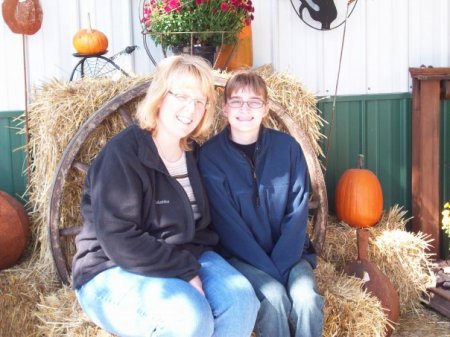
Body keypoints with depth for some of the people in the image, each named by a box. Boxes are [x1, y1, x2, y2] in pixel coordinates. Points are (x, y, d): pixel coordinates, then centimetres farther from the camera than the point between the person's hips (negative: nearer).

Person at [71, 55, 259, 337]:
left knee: (240, 298, -19)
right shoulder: (124, 152, -16)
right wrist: (185, 271, -20)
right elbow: (119, 241, -22)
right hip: (115, 271, -7)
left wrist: (191, 264, -3)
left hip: (185, 260, 7)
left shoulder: (193, 154, 8)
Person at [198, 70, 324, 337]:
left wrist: (282, 263, -14)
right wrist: (268, 270, -17)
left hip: (288, 253, 2)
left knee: (307, 298, -25)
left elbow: (298, 211, -3)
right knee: (274, 297, -28)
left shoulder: (288, 147, -1)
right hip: (241, 256, -2)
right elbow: (227, 223, -12)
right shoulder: (210, 155, -8)